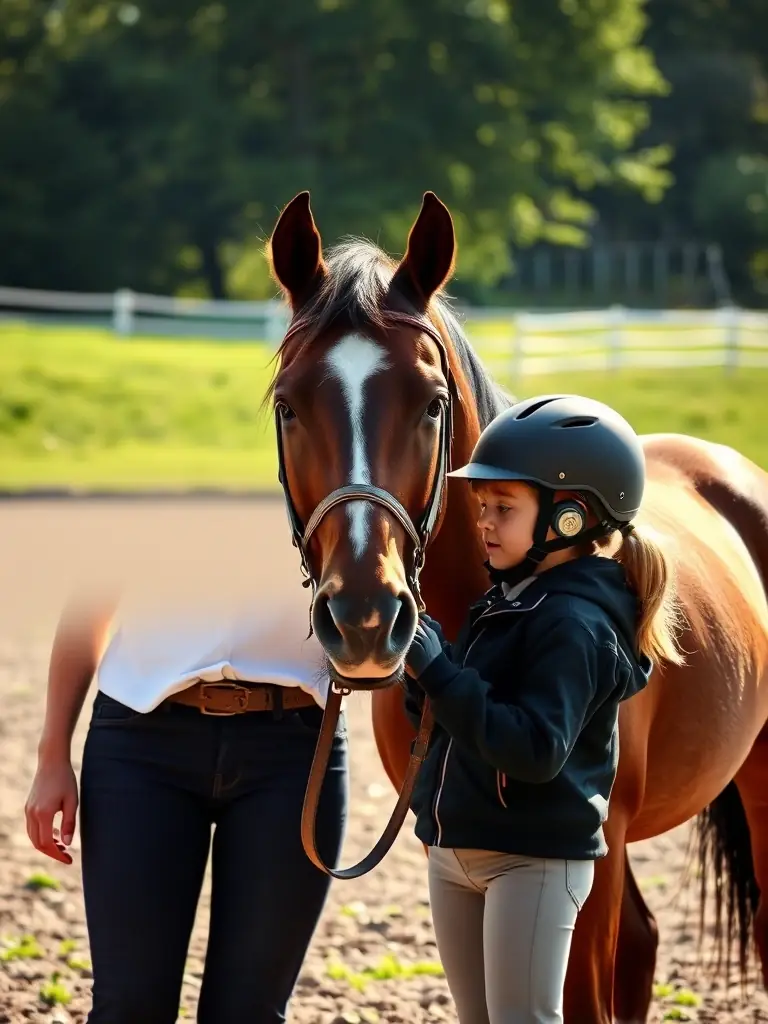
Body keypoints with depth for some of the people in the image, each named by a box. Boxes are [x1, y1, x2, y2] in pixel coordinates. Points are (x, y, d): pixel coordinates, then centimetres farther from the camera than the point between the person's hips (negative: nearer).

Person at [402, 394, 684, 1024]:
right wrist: (420, 672, -5)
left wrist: (439, 672, -29)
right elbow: (449, 720, 14)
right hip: (456, 849, 9)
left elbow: (535, 751, -30)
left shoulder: (574, 624, -19)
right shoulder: (508, 602, 9)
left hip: (534, 858, -9)